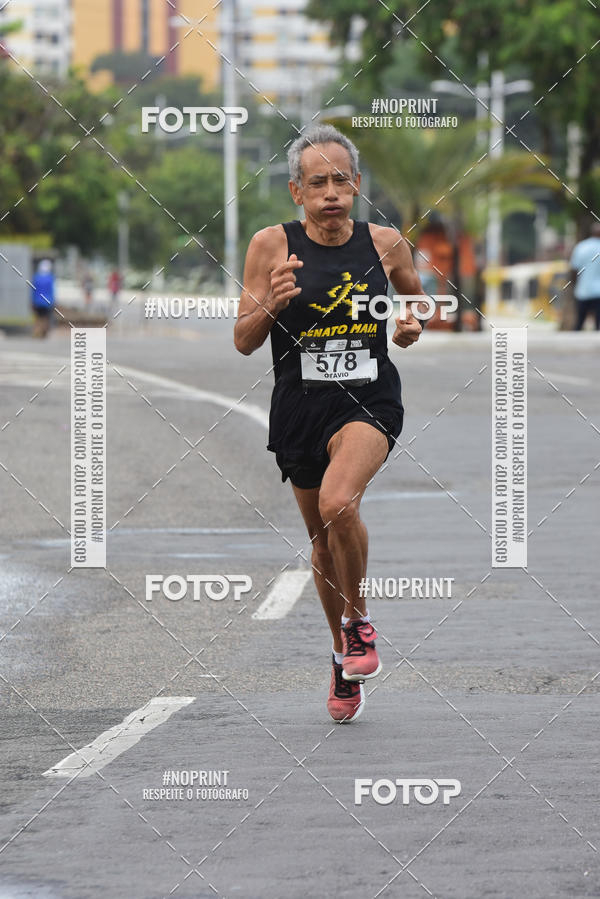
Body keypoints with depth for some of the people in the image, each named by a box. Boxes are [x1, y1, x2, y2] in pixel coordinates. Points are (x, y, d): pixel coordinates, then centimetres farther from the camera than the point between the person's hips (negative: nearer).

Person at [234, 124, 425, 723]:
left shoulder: (385, 244, 1)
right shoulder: (272, 245, -4)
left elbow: (416, 301, 21)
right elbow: (243, 341, -2)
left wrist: (412, 327, -1)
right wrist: (271, 303, -21)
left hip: (370, 399, -2)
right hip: (300, 405, 2)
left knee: (337, 502, -29)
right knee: (321, 537, 13)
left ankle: (358, 620, -4)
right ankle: (345, 659, 34)